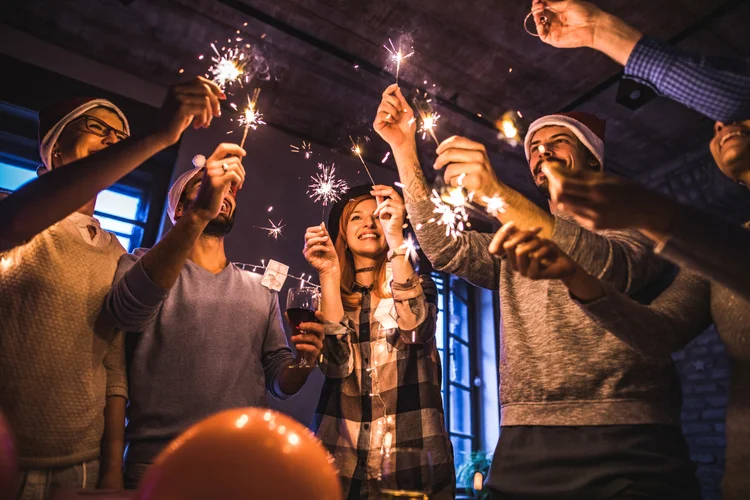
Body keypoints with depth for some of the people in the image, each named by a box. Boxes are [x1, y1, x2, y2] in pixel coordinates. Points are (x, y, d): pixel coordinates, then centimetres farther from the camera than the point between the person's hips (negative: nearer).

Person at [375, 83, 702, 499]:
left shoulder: (630, 223, 7)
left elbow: (614, 269, -16)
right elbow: (443, 247, 3)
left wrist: (498, 194, -26)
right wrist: (403, 148, -2)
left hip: (626, 449, -3)